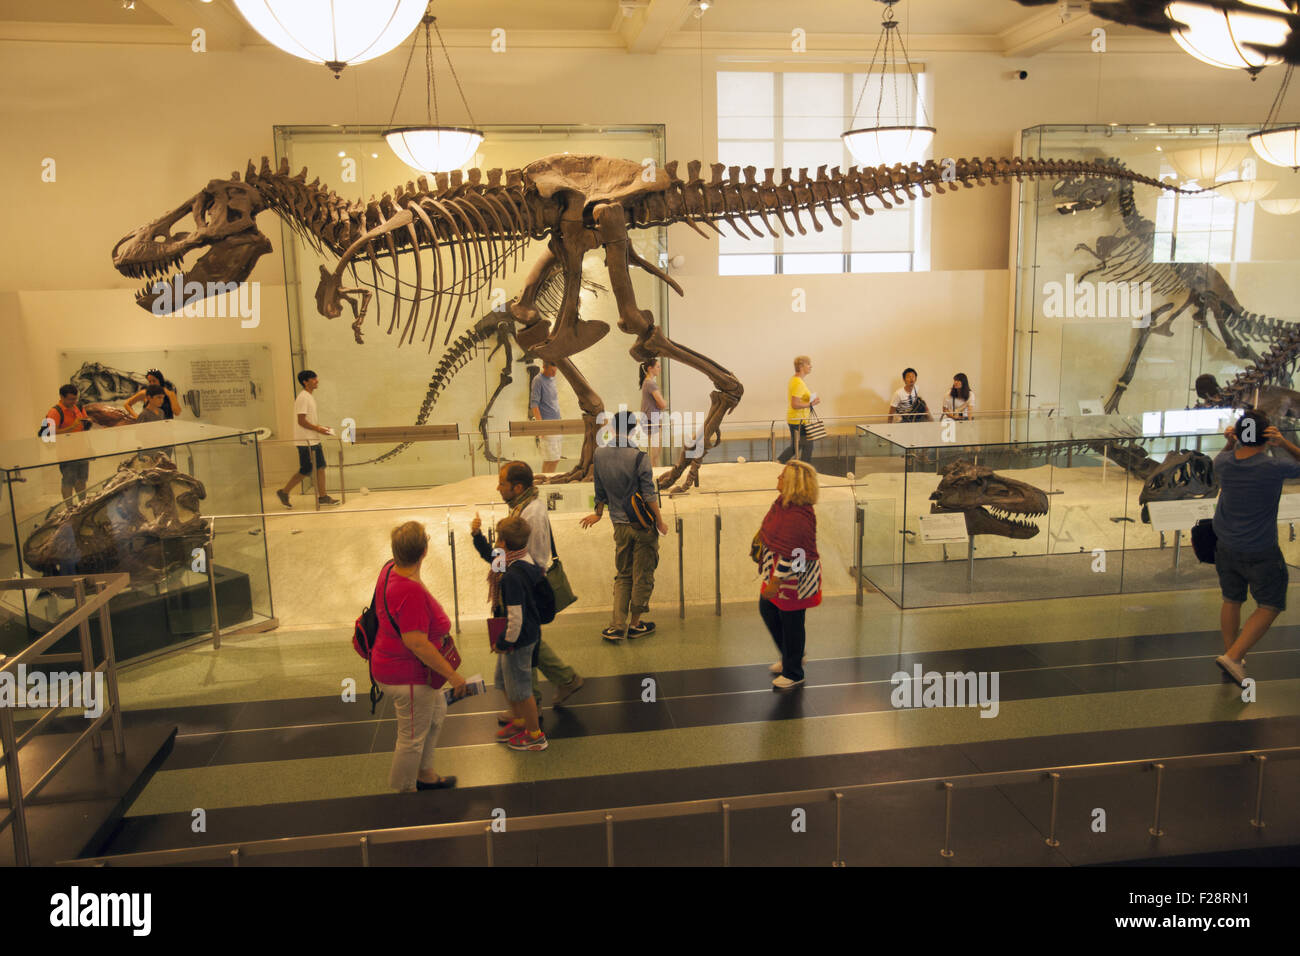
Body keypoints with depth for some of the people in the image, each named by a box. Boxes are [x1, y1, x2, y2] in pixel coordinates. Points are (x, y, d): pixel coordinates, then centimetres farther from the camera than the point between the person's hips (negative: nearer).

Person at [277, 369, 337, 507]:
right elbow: (301, 421, -20)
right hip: (306, 441, -10)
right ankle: (284, 492, 11)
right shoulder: (303, 398, -16)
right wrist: (318, 429, -17)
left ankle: (322, 496, 11)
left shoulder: (310, 397, 14)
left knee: (320, 467, 7)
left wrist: (320, 428, 10)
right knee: (305, 471, -3)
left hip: (313, 440, 10)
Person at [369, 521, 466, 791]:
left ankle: (424, 774, 43)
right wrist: (452, 675, -24)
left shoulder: (391, 569, -4)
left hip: (391, 664, 10)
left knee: (437, 710, 27)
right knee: (412, 738, 8)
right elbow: (417, 644, -33)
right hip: (407, 676, -10)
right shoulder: (411, 592, -34)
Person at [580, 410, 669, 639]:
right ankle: (635, 624, 20)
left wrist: (598, 513, 27)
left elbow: (600, 491, 10)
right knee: (643, 575, 9)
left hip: (620, 525, 5)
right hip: (643, 525, -4)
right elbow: (649, 495, -14)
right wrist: (660, 522, -3)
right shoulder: (638, 457, -14)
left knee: (623, 576, 15)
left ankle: (617, 626, 9)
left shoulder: (599, 455, 0)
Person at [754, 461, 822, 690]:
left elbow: (790, 554, -28)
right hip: (778, 570, 10)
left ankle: (793, 673, 26)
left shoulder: (798, 516, -30)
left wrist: (775, 583, -23)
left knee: (791, 622, 6)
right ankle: (790, 657, 41)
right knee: (767, 610, 22)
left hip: (795, 577, -10)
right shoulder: (783, 501, 0)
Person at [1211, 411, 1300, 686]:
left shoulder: (1223, 463, -8)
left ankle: (1230, 652, 33)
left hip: (1227, 547, 5)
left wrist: (1230, 442, 0)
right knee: (1270, 607, 9)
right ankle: (1233, 657, -1)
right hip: (1261, 554, -5)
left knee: (1231, 601, 19)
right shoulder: (1274, 468, -21)